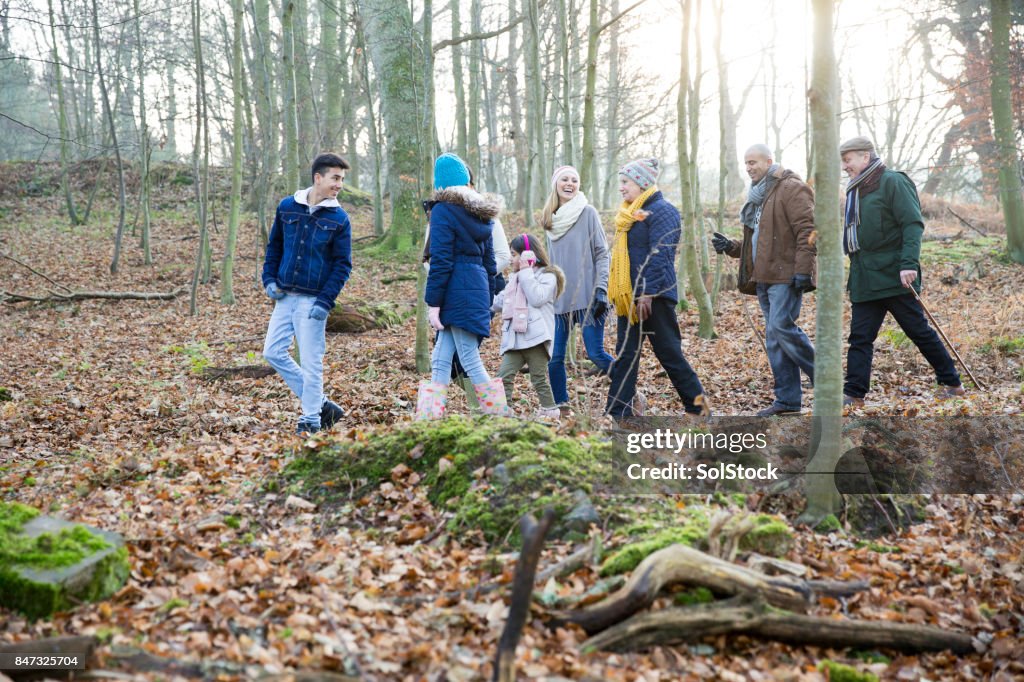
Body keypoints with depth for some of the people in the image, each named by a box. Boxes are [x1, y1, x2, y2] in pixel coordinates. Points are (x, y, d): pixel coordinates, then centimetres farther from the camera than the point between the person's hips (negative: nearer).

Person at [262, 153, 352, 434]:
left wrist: (325, 302, -14)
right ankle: (321, 404, 13)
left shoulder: (339, 218, -5)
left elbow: (342, 265, -6)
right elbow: (274, 246, 14)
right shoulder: (287, 207, 3)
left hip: (313, 302, -4)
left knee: (311, 363, -2)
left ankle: (311, 421, 12)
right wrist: (269, 279, 2)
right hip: (285, 297, 5)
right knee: (273, 352, 4)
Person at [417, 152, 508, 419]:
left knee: (471, 362, -1)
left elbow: (440, 261, -13)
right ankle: (427, 423, 9)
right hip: (478, 289, 7)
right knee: (440, 360, 9)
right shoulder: (481, 213, 15)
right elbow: (489, 260, 17)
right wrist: (487, 302, 22)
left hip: (456, 294, -7)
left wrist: (433, 303, -11)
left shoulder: (443, 210, -8)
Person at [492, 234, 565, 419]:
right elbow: (501, 300, 33)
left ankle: (550, 410, 12)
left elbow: (537, 298, -18)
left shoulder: (547, 275, -1)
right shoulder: (516, 278, 23)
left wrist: (526, 272, -14)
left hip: (535, 337, -7)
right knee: (504, 375, -6)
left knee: (539, 378, -1)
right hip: (515, 338, 7)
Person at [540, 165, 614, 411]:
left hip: (587, 297, -5)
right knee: (554, 358, 0)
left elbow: (602, 253, -5)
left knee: (596, 354, -8)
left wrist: (601, 289, -14)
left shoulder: (587, 213, -3)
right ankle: (561, 407, 13)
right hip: (560, 299, 5)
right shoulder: (550, 219, 13)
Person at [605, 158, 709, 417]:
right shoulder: (630, 214, 16)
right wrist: (620, 293, 17)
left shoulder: (662, 211, -11)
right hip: (629, 297, 9)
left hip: (654, 296, -9)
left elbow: (658, 256, -19)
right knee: (624, 355, 4)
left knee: (669, 353, 0)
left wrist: (647, 293, -24)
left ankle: (697, 403, 15)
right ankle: (618, 412, 5)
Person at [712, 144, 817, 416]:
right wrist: (732, 247, 11)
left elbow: (807, 231, -16)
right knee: (774, 337, 7)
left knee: (781, 327, -17)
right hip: (764, 277, 9)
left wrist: (803, 269, -22)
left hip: (786, 275, -9)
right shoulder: (758, 196, 22)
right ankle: (787, 399, 11)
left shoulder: (791, 189, -7)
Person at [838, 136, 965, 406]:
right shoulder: (856, 190, 17)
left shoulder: (893, 182, -7)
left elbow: (913, 225, -15)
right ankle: (854, 394, 0)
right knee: (860, 337, 1)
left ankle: (951, 383, 15)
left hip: (893, 275, -7)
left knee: (919, 330, 2)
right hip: (864, 280, 8)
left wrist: (909, 263, -25)